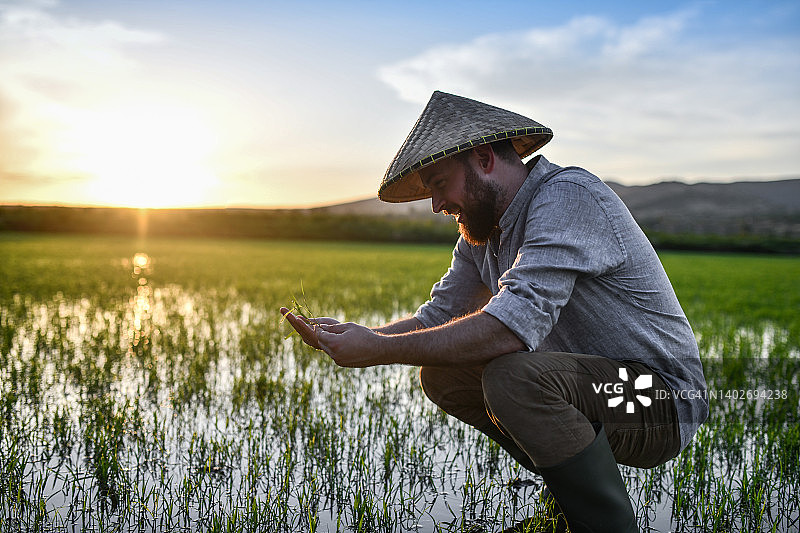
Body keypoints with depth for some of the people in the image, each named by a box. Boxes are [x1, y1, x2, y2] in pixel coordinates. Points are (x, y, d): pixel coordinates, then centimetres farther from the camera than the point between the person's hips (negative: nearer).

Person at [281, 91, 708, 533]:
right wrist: (352, 338, -6)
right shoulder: (481, 229, 6)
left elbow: (515, 325, -34)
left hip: (661, 401, -9)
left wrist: (377, 350, -29)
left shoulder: (568, 196, -22)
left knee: (513, 373, -33)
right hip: (586, 381, 9)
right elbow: (437, 317, 11)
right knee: (442, 373, 3)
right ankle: (569, 489, 13)